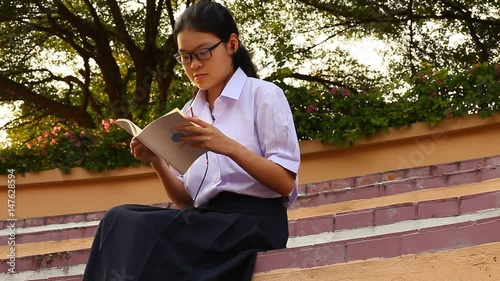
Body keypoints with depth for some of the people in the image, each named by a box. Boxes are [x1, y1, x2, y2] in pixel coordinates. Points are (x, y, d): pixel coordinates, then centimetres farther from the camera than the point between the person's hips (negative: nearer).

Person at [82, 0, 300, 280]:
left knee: (133, 228, -29)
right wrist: (158, 162, -3)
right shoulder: (189, 112, 18)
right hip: (208, 221, 5)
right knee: (122, 219, -26)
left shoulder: (264, 95, 2)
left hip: (253, 220, -5)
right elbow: (186, 197, 16)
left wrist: (229, 147, -20)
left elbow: (285, 183, -6)